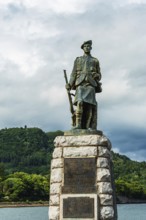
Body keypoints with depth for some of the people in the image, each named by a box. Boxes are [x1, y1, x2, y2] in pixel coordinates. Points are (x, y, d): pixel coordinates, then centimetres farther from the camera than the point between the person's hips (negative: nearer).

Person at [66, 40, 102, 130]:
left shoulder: (95, 61, 21)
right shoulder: (78, 59, 20)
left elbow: (99, 75, 18)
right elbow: (74, 73, 12)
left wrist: (97, 76, -6)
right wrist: (70, 85, 0)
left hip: (91, 83, 1)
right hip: (80, 83, -1)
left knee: (89, 105, -11)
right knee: (80, 102, -21)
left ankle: (86, 127, -11)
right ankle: (78, 125, -26)